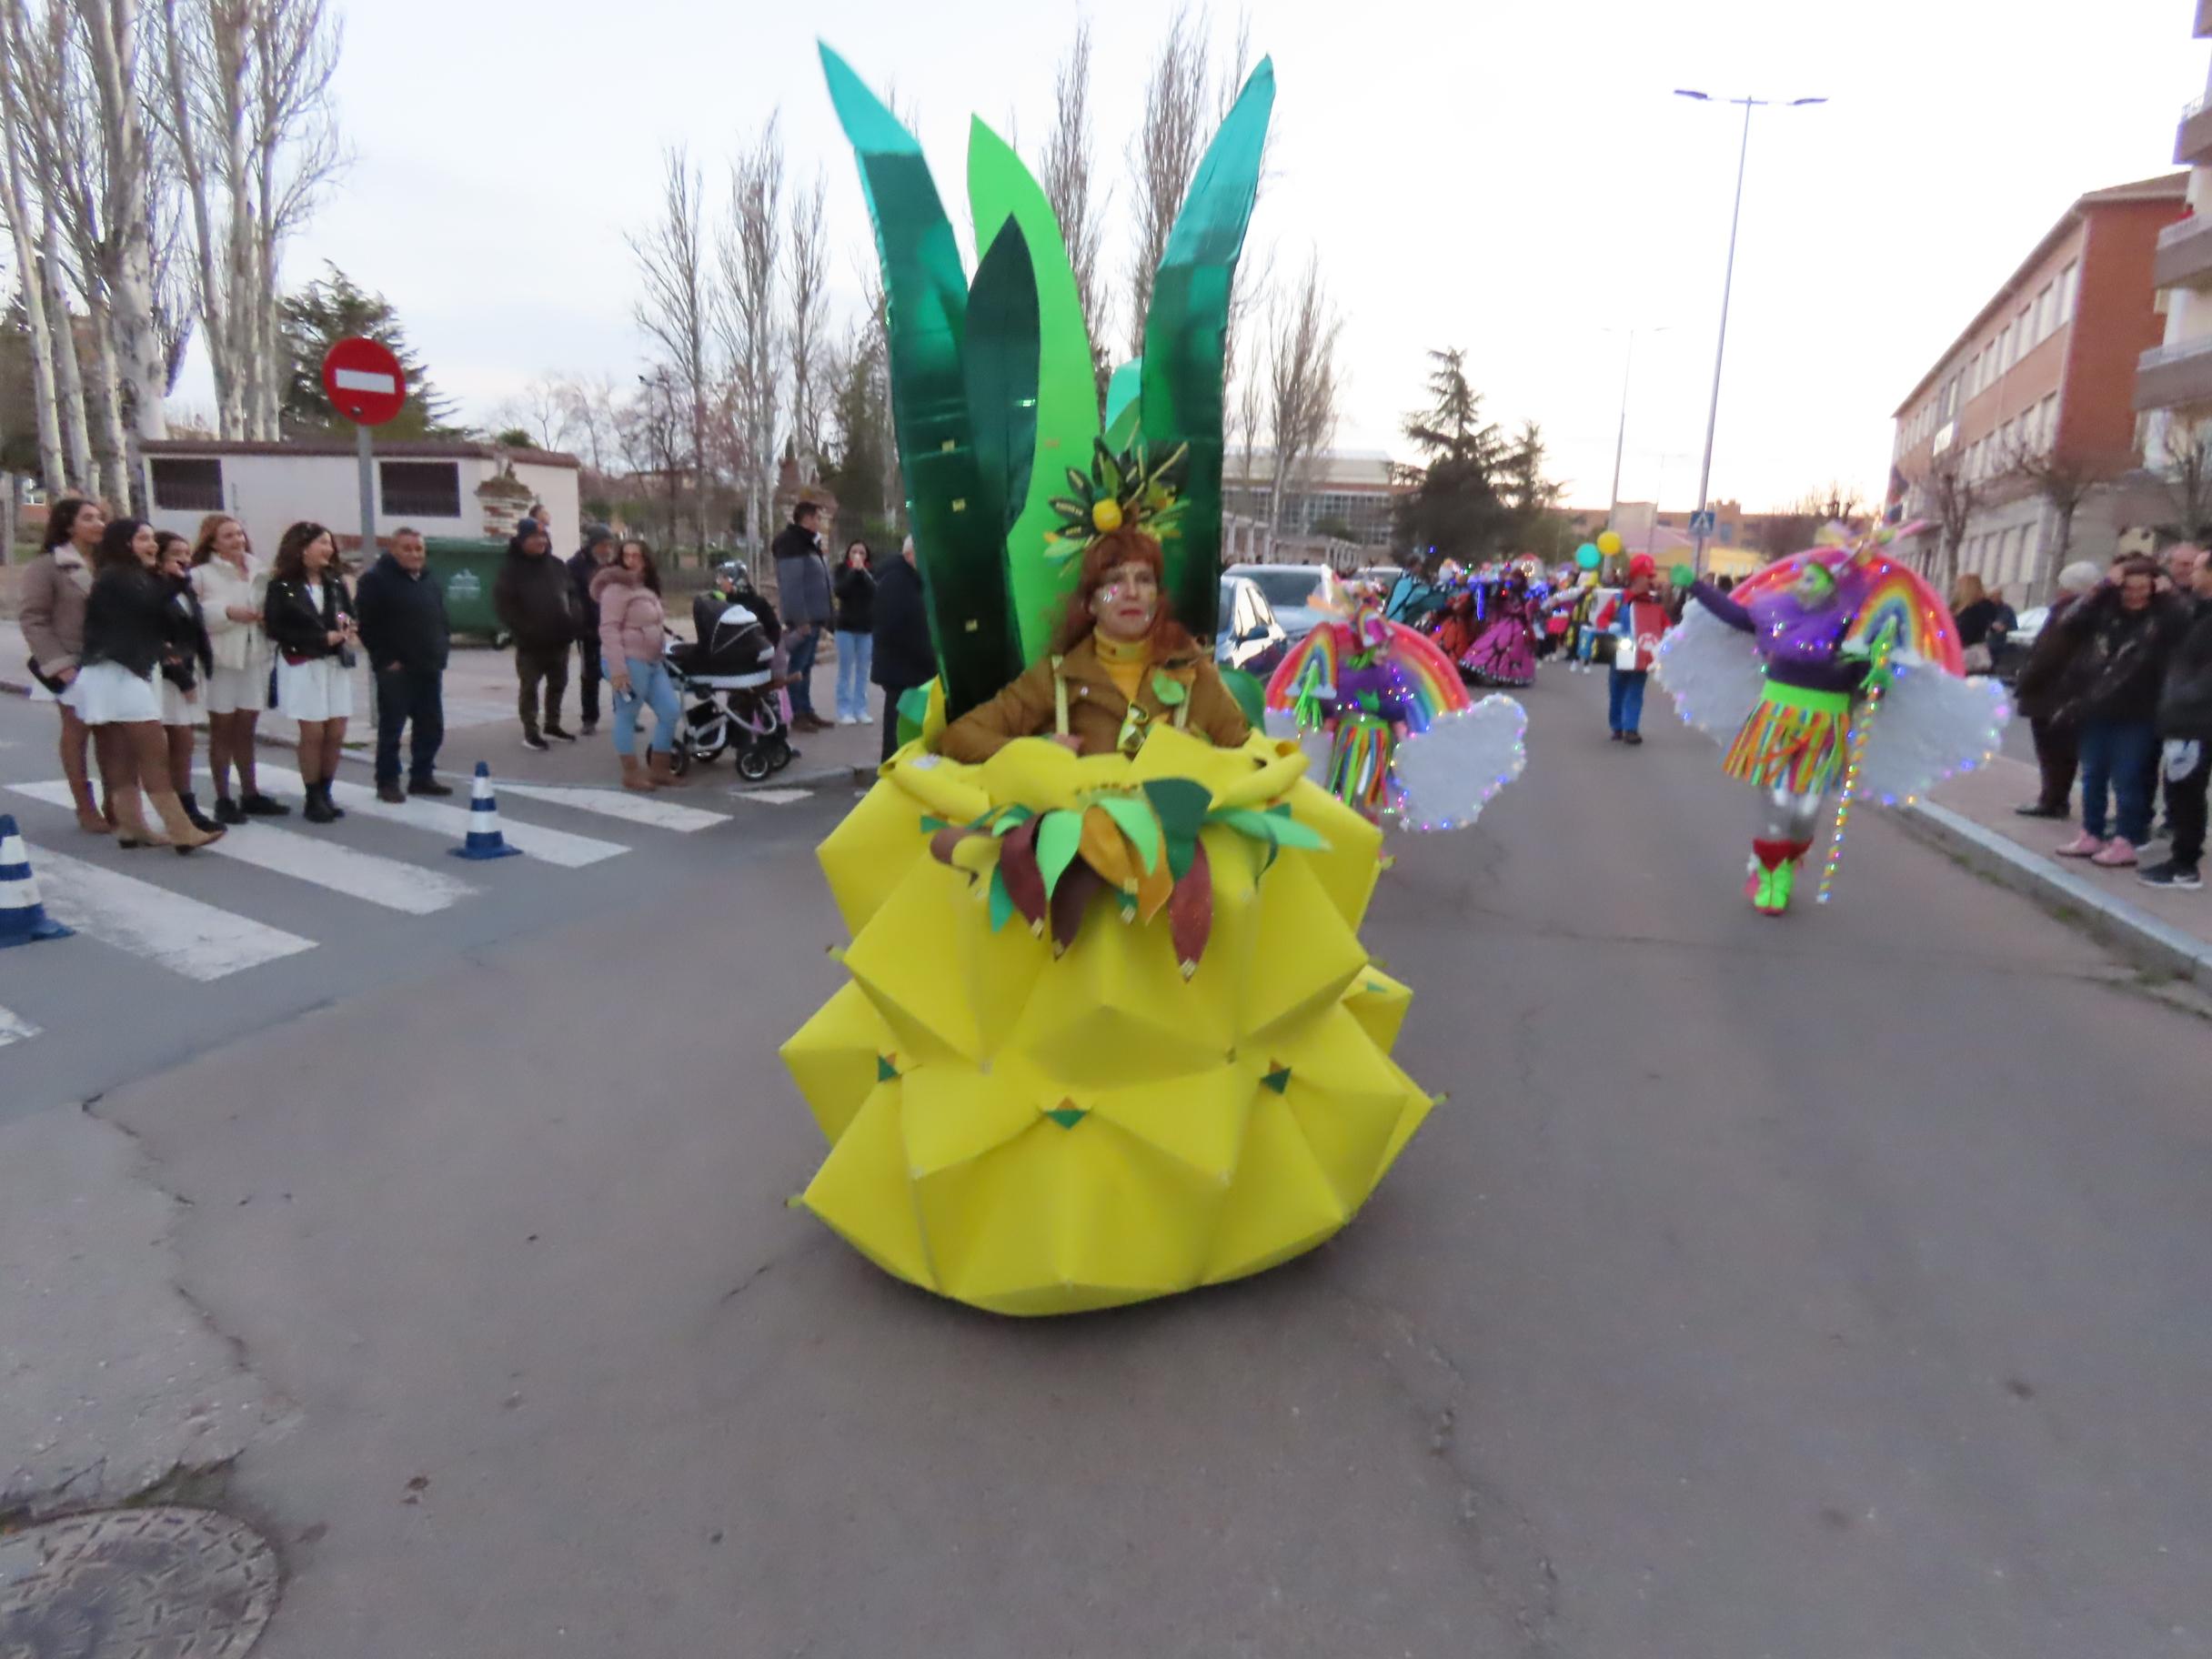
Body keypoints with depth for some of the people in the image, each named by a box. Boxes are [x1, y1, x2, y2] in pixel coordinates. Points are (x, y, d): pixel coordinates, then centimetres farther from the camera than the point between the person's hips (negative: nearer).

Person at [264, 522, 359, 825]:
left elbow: (351, 618, 15)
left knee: (336, 734, 2)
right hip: (302, 666, -5)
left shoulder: (336, 583, 11)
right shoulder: (282, 586, -5)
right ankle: (313, 799, 4)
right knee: (313, 733, -5)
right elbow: (276, 629, -10)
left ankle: (325, 793, 15)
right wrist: (322, 638, -14)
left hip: (337, 664, 5)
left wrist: (347, 630, -9)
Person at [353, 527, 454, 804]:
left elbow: (440, 619, 24)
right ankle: (387, 782, 7)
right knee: (391, 728, -1)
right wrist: (385, 659, -15)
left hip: (430, 668, 7)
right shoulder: (375, 579, -7)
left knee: (431, 727, 9)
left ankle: (421, 777, 21)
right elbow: (366, 624, -12)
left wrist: (442, 650, 10)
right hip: (396, 670, -7)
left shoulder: (430, 581, 16)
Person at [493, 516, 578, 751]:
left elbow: (571, 594, 15)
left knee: (558, 684, 15)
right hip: (530, 641, -6)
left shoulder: (557, 565, 10)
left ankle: (552, 725, 30)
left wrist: (571, 621, 0)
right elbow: (502, 603, -11)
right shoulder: (512, 569, -7)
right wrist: (521, 629, -17)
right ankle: (530, 731, 8)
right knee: (529, 687, 2)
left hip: (559, 638, 6)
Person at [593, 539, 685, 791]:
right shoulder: (617, 588, -11)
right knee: (627, 717, -2)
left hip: (653, 662, 9)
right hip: (629, 662, -9)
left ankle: (658, 770, 16)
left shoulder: (648, 589, 18)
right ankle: (631, 774, 5)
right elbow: (608, 629, -18)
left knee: (671, 712, 8)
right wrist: (617, 668, -24)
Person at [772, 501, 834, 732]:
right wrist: (799, 619, -24)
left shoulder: (808, 543, 18)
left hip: (813, 617, 10)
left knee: (806, 666, 12)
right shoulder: (792, 544, -13)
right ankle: (798, 715, -4)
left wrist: (822, 617, 17)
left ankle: (807, 711, 17)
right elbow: (791, 585, -20)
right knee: (798, 667, -6)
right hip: (803, 619, -9)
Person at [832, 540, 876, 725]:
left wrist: (862, 571, -16)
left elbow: (874, 591, -11)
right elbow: (840, 591, -13)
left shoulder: (871, 572, 5)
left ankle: (861, 710, 7)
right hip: (846, 626, -2)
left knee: (863, 670, 3)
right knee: (845, 670, -2)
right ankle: (844, 711, -1)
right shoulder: (842, 571, 2)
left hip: (867, 627, 2)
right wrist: (854, 571, -15)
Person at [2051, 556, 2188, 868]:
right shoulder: (2104, 610, 2)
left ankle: (2124, 842, 10)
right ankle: (2091, 835, 24)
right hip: (2095, 708, 4)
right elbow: (2066, 625, -10)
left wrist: (2167, 596, -13)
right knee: (2093, 775, 13)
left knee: (2126, 779, 2)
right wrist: (2101, 588, -12)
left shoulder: (2161, 617, -2)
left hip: (2135, 714, -3)